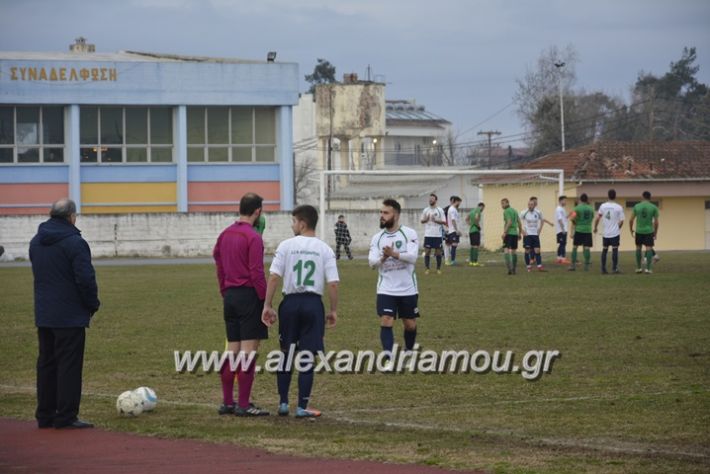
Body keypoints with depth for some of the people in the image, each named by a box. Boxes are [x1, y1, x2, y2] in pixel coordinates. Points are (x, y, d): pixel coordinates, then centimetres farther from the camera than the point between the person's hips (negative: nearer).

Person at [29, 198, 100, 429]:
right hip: (70, 315, -8)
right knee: (69, 365, -4)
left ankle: (45, 415, 16)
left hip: (43, 314, 8)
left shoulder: (35, 242, 11)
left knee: (46, 364, 13)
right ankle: (66, 417, -4)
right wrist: (92, 305, -3)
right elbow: (86, 279, -18)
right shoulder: (74, 243, -15)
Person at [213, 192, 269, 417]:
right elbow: (257, 272, -16)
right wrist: (266, 300, -11)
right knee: (249, 350, -4)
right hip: (249, 296, -8)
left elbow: (219, 266, 14)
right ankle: (244, 405, -5)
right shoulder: (253, 237, -13)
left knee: (232, 349, 12)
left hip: (230, 296, 8)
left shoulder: (225, 235, 10)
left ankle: (227, 402, 16)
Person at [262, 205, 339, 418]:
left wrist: (267, 306, -2)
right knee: (308, 358, 3)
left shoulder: (286, 245, -3)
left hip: (291, 302, 0)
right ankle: (302, 407, 3)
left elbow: (274, 277, -8)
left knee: (285, 355, 14)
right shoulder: (324, 249, 0)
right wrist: (333, 310, 5)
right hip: (313, 304, 0)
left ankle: (283, 404, 17)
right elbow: (333, 283, -5)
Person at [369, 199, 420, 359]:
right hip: (386, 290, 1)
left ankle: (409, 352, 36)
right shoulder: (377, 238, 2)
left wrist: (394, 254, -37)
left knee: (410, 325, 11)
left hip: (408, 289, -1)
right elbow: (372, 261, -9)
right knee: (386, 322, -12)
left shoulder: (409, 234, -7)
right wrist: (383, 258, -31)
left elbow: (413, 256, -21)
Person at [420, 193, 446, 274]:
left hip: (437, 234, -1)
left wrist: (436, 220, -14)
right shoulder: (425, 210, 7)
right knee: (427, 251, -1)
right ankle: (427, 268, 7)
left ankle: (438, 269, 12)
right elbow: (421, 221, 12)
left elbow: (444, 222, -1)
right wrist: (426, 219, -9)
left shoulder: (440, 210, 1)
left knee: (438, 252, 2)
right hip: (428, 234, 1)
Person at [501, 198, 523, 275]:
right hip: (515, 233, 8)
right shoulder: (514, 211, 17)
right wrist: (520, 232, 23)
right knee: (514, 251, 12)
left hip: (509, 233, -8)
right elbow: (519, 223, 18)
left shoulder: (506, 211, -7)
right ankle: (514, 269, 15)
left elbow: (509, 222, -18)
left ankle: (509, 267, -27)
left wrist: (504, 232, -19)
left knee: (506, 249, -12)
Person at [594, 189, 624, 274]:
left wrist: (595, 228, 15)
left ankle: (603, 269, 10)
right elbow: (621, 221, -8)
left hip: (605, 233, 3)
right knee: (615, 250, -1)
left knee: (604, 250, 10)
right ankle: (614, 268, -4)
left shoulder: (603, 206, 0)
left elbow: (597, 218, 2)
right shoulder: (619, 207, -8)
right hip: (615, 233, -3)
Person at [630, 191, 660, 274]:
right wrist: (655, 233, 7)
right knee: (649, 249, 0)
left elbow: (631, 220, 0)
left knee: (638, 248, 13)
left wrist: (631, 230, 14)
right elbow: (656, 222, -4)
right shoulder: (654, 207, -5)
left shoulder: (636, 206, -2)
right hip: (649, 231, -2)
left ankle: (638, 268, 17)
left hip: (639, 231, 2)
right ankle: (648, 268, -6)